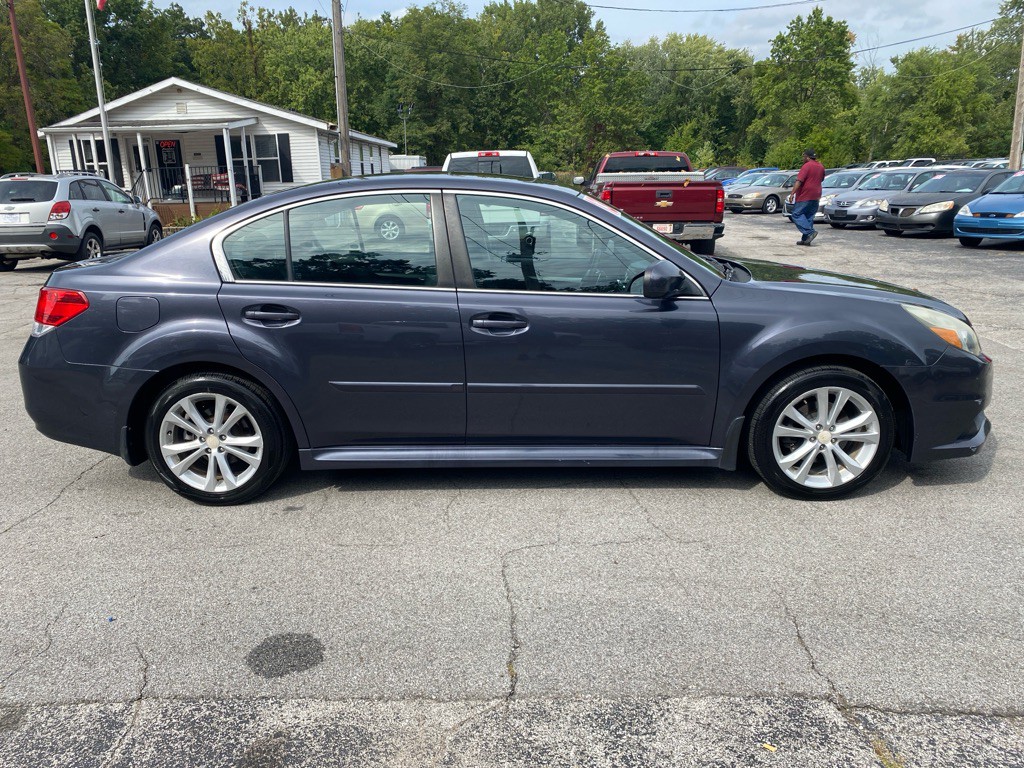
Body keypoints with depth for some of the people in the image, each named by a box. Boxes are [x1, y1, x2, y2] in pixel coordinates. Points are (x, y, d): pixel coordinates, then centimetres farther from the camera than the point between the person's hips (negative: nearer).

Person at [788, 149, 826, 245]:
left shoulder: (807, 166, -12)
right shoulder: (821, 166, 14)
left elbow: (799, 181, -20)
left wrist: (792, 193, -22)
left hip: (805, 196, -8)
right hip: (816, 197, 8)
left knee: (797, 214, -3)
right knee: (809, 217, 11)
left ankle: (810, 232, -17)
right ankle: (805, 239, 9)